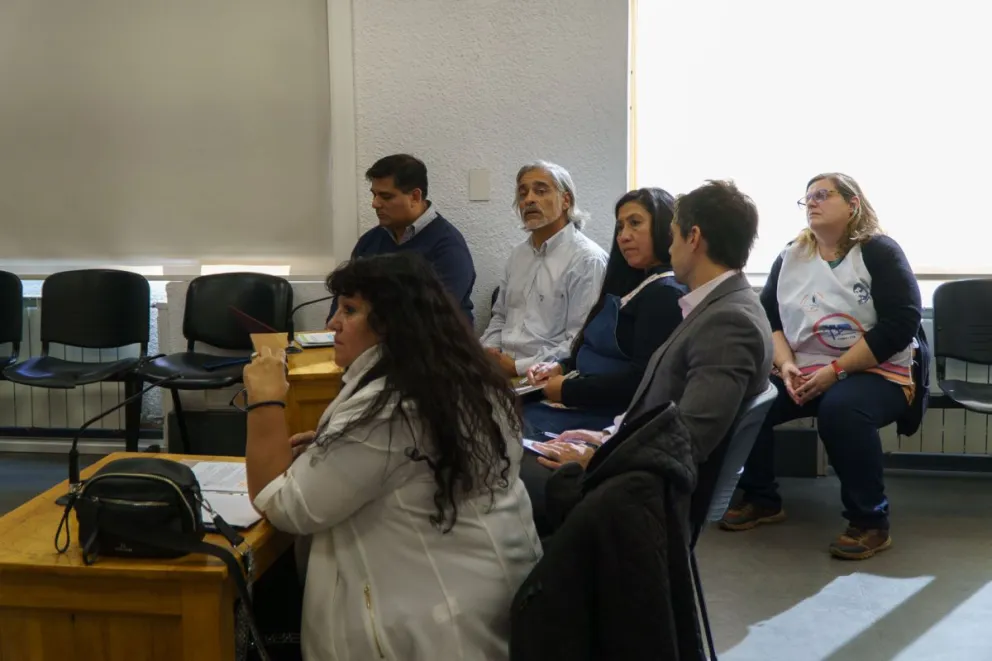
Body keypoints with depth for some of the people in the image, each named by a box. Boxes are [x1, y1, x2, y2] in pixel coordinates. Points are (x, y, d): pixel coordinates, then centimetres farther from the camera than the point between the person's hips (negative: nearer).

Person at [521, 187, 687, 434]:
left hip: (614, 418, -9)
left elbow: (642, 379, -20)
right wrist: (560, 367, 2)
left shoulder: (667, 293, -13)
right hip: (588, 404, 9)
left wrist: (568, 390, -15)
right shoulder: (635, 283, 18)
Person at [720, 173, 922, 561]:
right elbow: (767, 318, 8)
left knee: (840, 408, -37)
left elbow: (902, 322, -14)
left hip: (875, 375, -5)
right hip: (802, 374, 5)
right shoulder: (791, 257, 10)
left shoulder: (879, 251, -6)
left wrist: (836, 371, -20)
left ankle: (870, 520, -20)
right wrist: (786, 366, -13)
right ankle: (761, 499, 1)